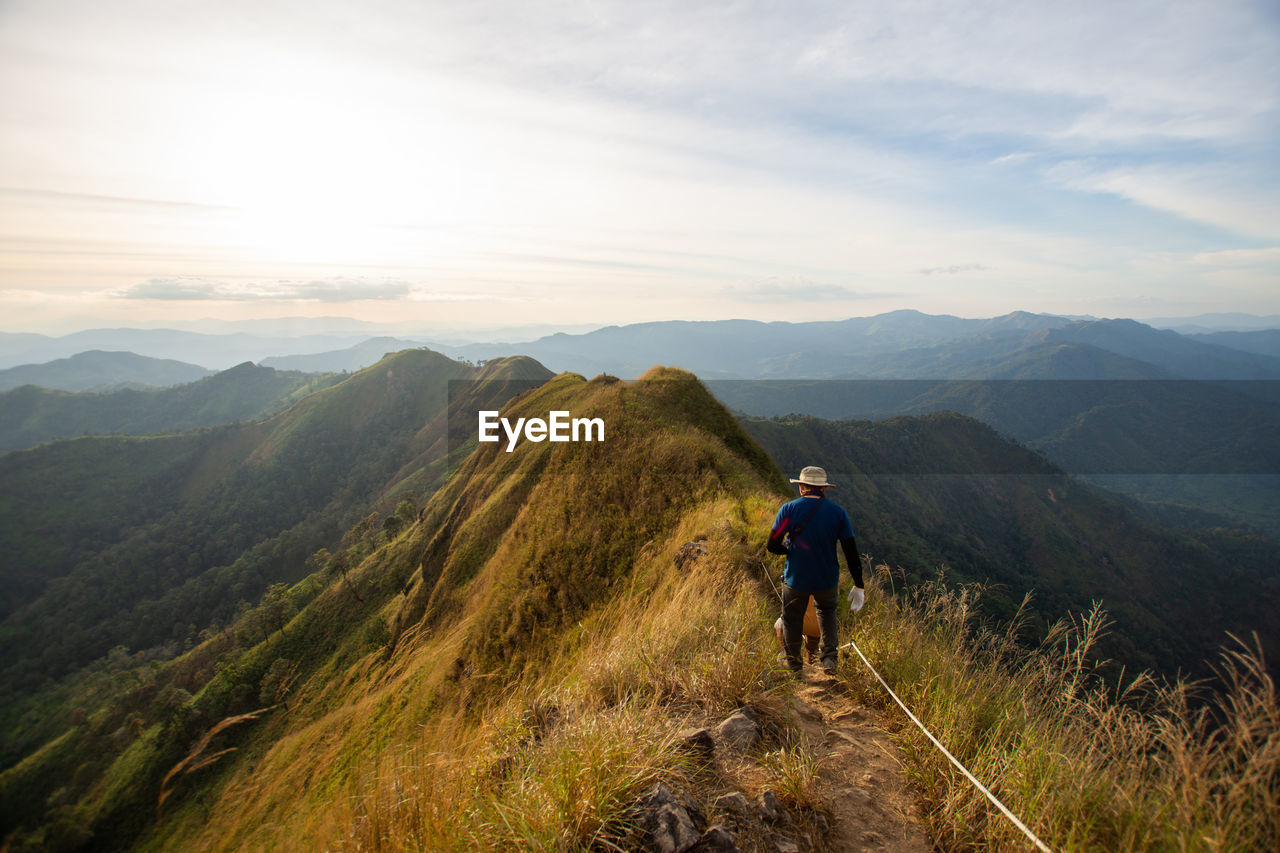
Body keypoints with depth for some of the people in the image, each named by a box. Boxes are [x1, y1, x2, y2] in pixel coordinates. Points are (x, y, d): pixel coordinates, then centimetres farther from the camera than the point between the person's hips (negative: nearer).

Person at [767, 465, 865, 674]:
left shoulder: (789, 508, -12)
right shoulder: (838, 512, -6)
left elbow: (773, 545, -12)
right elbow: (851, 552, -5)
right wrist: (858, 586, 3)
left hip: (796, 580, -2)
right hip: (828, 580, 2)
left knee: (791, 620, 19)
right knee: (827, 612, 31)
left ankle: (793, 665, 35)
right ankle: (830, 657, 20)